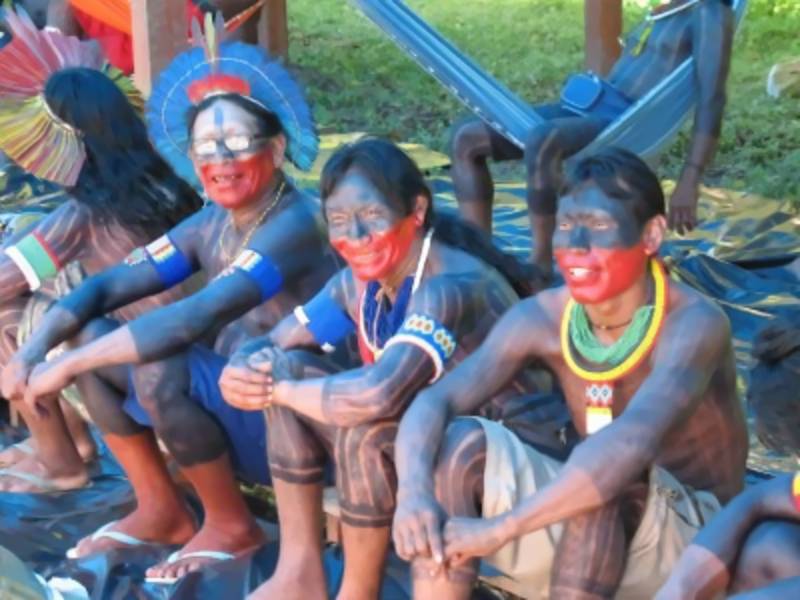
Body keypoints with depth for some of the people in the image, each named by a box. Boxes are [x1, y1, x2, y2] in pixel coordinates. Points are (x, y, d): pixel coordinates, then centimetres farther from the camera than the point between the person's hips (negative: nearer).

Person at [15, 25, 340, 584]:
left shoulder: (296, 223, -23)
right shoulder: (210, 225, 3)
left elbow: (195, 318, -34)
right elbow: (109, 285, 1)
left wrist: (67, 367, -29)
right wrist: (34, 349, -17)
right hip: (232, 406, 8)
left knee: (158, 368, -30)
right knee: (93, 341, -1)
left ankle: (232, 525, -6)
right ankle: (161, 509, 10)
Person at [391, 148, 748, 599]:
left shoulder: (694, 323, -24)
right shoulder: (542, 317, -8)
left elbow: (633, 442, -40)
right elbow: (435, 401, -16)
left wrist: (498, 529, -44)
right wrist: (414, 492, -37)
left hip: (689, 538, -5)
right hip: (588, 523, 5)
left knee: (611, 469, -35)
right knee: (462, 443, -16)